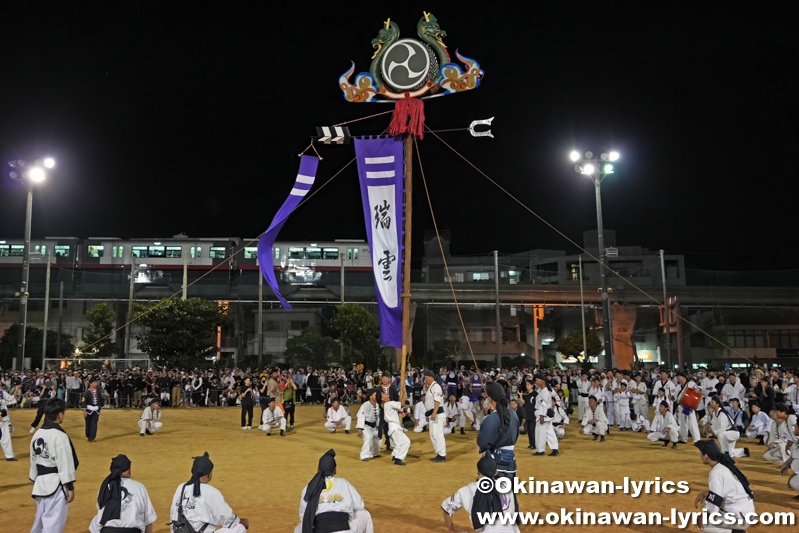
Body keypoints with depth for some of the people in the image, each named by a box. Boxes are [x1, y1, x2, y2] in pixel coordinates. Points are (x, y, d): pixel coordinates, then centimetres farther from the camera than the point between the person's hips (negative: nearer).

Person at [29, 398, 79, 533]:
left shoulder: (37, 434, 8)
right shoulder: (60, 435, -18)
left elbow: (33, 461, 17)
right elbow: (65, 464, -17)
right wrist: (70, 487, -11)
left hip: (41, 483, 9)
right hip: (56, 484, -9)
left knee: (41, 519, 23)